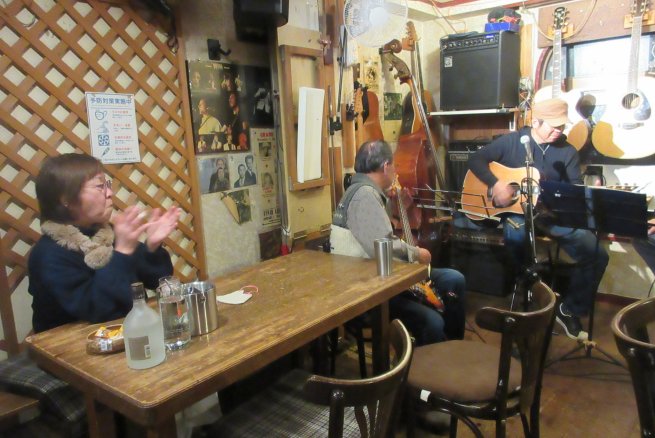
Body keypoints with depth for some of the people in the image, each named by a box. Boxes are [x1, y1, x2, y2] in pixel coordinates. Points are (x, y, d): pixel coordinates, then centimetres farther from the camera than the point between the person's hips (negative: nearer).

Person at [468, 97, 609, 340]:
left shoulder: (567, 151, 7)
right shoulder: (510, 141, 0)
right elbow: (476, 159, -4)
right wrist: (496, 183, -18)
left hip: (554, 213, 4)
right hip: (516, 210, -3)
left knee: (596, 254, -13)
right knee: (516, 236, -39)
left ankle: (570, 310, 8)